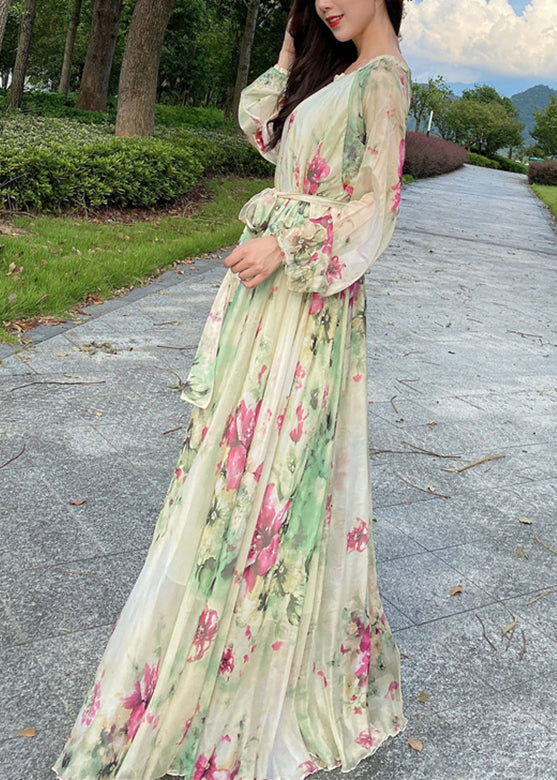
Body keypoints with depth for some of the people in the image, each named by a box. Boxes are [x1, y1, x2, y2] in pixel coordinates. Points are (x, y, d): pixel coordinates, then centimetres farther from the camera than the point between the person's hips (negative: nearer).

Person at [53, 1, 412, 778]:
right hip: (272, 286, 9)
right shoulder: (332, 72, 17)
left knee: (274, 460, -4)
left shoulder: (382, 78, -9)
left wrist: (287, 245, -23)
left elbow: (377, 206, -15)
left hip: (308, 296, -9)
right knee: (246, 447, 14)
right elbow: (261, 127, 22)